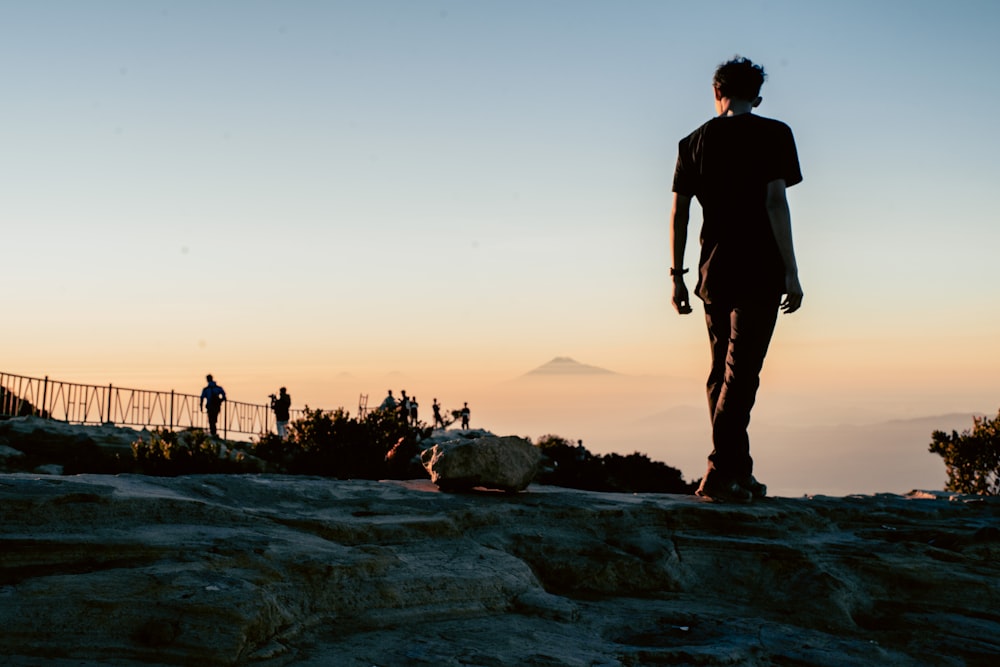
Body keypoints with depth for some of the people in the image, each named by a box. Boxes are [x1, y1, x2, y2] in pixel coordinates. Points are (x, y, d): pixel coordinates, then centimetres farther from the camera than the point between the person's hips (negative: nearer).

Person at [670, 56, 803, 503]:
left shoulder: (694, 142, 10)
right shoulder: (773, 134, -1)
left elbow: (678, 212, 7)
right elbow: (775, 202, -11)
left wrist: (677, 274, 13)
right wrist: (790, 272, -10)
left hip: (714, 273, 4)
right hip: (759, 272, -4)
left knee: (722, 371, 13)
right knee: (741, 372, -7)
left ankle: (739, 473, 18)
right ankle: (721, 473, -14)